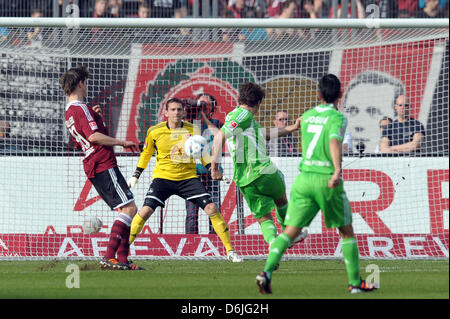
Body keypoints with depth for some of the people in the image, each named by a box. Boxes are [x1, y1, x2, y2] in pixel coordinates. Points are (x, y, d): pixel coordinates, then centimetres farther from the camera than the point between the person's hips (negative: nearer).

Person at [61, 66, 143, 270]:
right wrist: (122, 143, -13)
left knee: (126, 210, 11)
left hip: (94, 167, 10)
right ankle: (109, 257, -22)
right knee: (129, 208, -14)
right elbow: (94, 136, -21)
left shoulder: (69, 112, 19)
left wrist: (94, 116, 18)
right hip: (104, 165, -10)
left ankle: (122, 259, 4)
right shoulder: (81, 108, -11)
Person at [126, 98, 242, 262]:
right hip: (163, 177, -1)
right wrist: (136, 175, 9)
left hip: (188, 177, 1)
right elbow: (146, 153, 12)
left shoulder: (192, 130, -3)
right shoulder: (154, 132, -5)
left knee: (212, 209, -11)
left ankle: (230, 251, 0)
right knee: (146, 210, -19)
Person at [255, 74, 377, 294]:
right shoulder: (337, 118, -4)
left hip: (304, 178, 4)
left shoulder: (306, 117, 13)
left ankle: (267, 272, -19)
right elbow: (334, 141, -24)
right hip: (327, 181, -4)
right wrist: (338, 170, -38)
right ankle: (355, 282, 14)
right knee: (346, 232, 12)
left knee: (290, 231, 1)